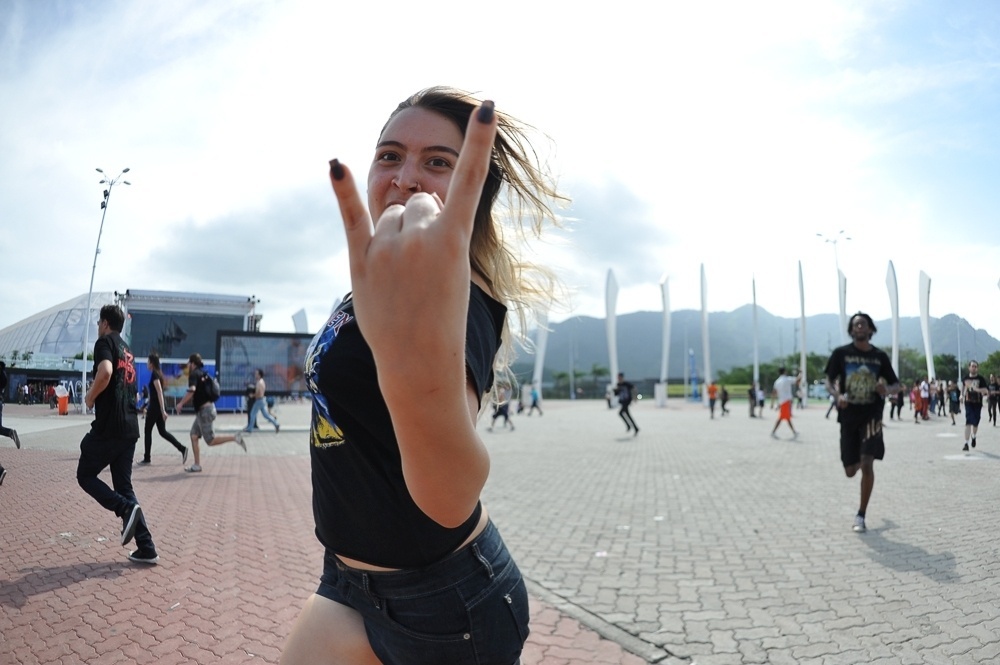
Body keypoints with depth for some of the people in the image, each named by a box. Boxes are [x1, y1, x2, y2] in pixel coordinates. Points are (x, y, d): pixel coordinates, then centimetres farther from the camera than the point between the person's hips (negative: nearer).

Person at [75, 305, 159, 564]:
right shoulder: (127, 351, 21)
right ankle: (147, 548, 5)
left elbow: (105, 372, -25)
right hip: (130, 427, 8)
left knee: (85, 476, 10)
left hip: (109, 426, -8)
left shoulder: (105, 342, -4)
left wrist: (90, 397, -10)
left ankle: (126, 509, -11)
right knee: (123, 486, 10)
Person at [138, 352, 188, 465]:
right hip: (158, 407, 8)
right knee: (163, 431, 7)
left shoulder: (154, 374, -14)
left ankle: (147, 458, 13)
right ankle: (182, 448, -4)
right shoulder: (158, 373, 13)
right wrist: (147, 406, 27)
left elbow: (159, 393, -21)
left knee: (147, 431, 5)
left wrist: (163, 410, -24)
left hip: (155, 407, -8)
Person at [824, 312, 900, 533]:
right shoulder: (841, 353, 0)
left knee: (867, 465, -13)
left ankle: (861, 515, 2)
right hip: (848, 417, 1)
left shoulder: (880, 356, 2)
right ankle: (859, 460, 48)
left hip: (872, 417, -1)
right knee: (850, 471, 7)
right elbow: (829, 381, 2)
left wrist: (887, 389, -16)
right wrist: (838, 395, -20)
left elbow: (896, 386, 9)